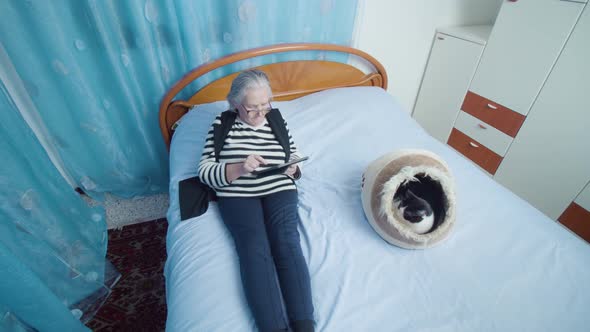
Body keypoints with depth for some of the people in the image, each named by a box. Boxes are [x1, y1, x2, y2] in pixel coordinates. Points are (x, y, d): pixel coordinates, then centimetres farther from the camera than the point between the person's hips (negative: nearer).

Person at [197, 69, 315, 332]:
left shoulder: (277, 119, 12)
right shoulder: (222, 123, 5)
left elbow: (295, 158, 19)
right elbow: (204, 171, -1)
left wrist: (293, 168, -6)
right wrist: (239, 168, -19)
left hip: (279, 190, 2)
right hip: (237, 195, -1)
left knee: (287, 243, -23)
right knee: (254, 249, -25)